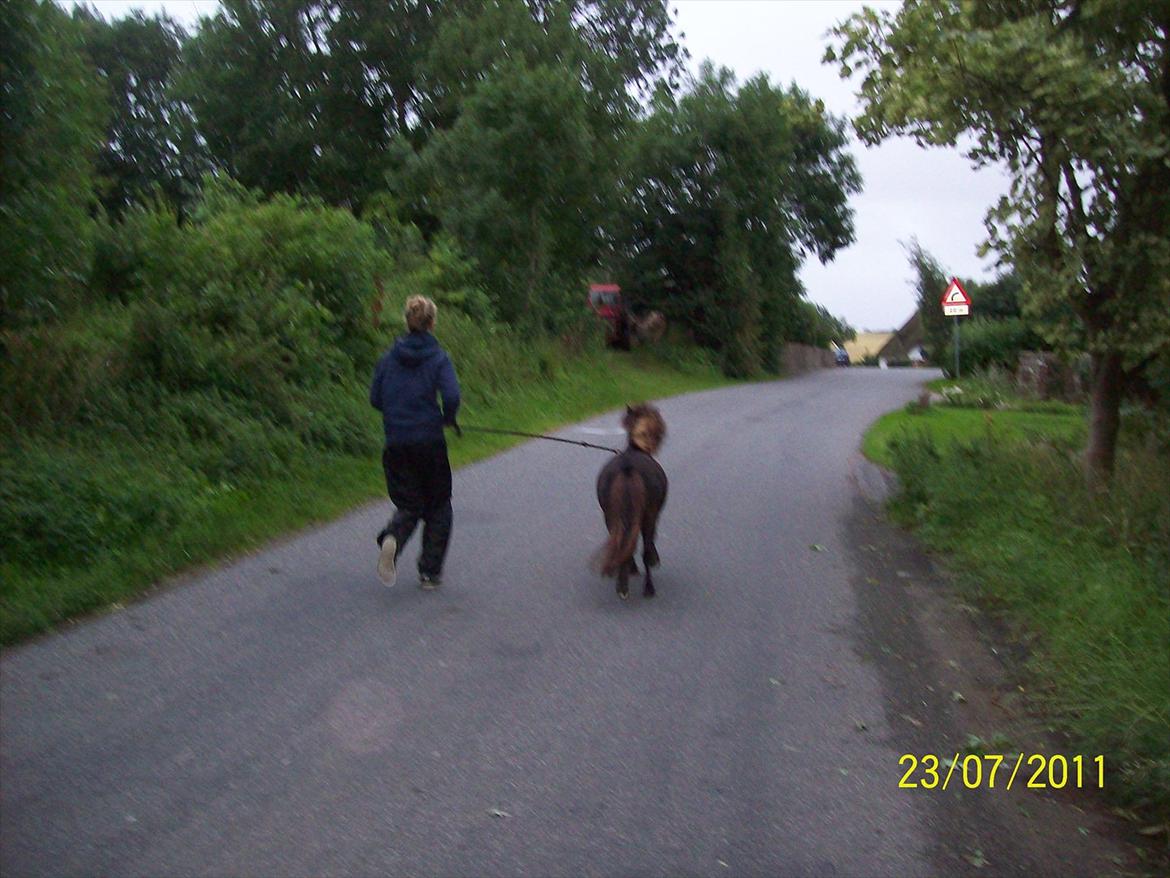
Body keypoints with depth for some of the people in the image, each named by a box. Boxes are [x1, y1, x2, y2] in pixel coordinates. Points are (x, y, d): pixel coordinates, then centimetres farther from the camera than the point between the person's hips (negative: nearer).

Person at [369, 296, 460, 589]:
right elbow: (451, 396, -19)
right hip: (430, 443, -3)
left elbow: (375, 399, 5)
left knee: (409, 505, 14)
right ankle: (430, 572, 15)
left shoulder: (388, 358, 4)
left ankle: (391, 538, -20)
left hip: (396, 444, 3)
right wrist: (448, 419, 1)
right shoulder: (438, 358, -6)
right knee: (438, 506, 15)